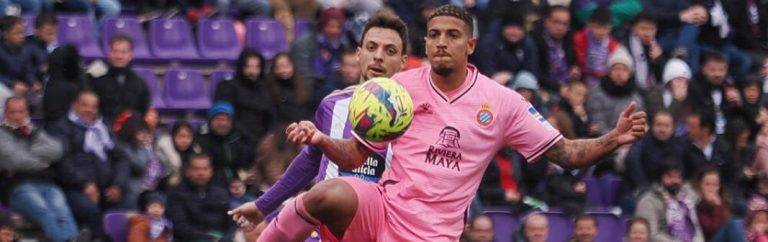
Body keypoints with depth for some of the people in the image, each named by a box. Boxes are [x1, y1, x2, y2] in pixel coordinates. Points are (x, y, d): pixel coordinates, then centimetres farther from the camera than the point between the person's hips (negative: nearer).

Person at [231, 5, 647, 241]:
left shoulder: (501, 103, 4)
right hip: (382, 208, 0)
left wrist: (613, 139, -14)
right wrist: (321, 140, -12)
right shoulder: (401, 88, 5)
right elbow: (354, 155, 10)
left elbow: (566, 153, 5)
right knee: (331, 196, -36)